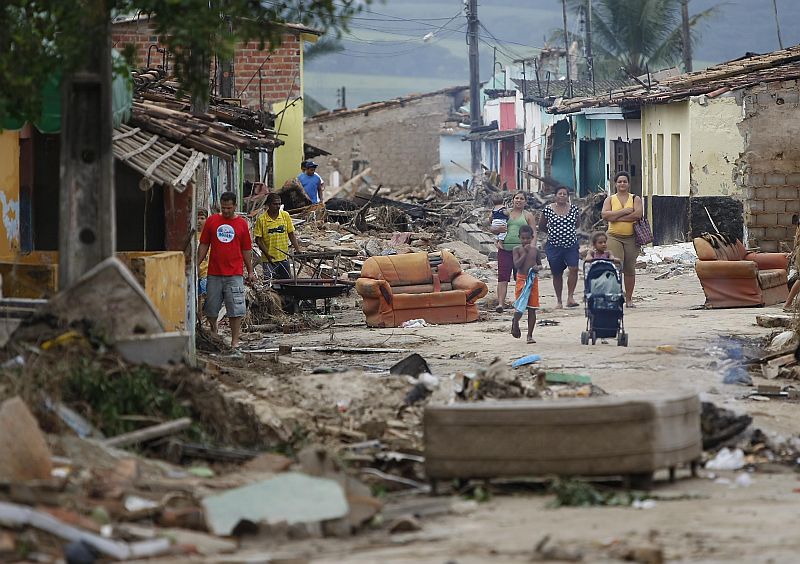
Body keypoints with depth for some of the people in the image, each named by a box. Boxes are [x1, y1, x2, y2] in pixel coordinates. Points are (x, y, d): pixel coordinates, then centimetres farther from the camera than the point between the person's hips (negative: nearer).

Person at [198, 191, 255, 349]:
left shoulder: (242, 224, 4)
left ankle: (235, 341, 1)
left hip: (234, 273, -1)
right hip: (214, 273, 1)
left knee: (236, 309, -4)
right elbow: (204, 245, 10)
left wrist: (250, 271, 8)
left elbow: (246, 250, 8)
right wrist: (197, 264, 4)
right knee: (211, 308, 7)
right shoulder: (212, 221, 5)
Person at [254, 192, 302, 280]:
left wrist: (297, 249, -4)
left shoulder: (285, 215, 2)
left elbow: (291, 234, 8)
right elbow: (258, 239, -4)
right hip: (268, 260, -3)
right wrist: (267, 254, -14)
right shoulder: (261, 219, -6)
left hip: (283, 258, 3)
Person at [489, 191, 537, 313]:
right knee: (502, 277, -11)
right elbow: (491, 228, 15)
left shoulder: (528, 216, 10)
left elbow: (533, 233, 4)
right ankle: (500, 303, -18)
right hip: (505, 249, 1)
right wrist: (497, 229, -9)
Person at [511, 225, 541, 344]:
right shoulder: (517, 249, -2)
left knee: (532, 309, 3)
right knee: (520, 307, -9)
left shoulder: (535, 250, 8)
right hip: (522, 279, -3)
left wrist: (538, 267, -6)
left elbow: (540, 264, 17)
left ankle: (530, 335, 9)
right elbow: (516, 265, -14)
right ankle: (515, 322, 25)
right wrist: (525, 252, -16)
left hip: (533, 280, 3)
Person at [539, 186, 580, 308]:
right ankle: (559, 301, 18)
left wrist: (569, 231, 10)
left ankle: (570, 297, -11)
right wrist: (552, 231, 5)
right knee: (557, 274, 6)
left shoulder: (574, 209, 2)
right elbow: (541, 227, 10)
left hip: (571, 244, 0)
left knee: (574, 268, -18)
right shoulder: (548, 209, -2)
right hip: (554, 246, 0)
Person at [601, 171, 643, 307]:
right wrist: (624, 211, -11)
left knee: (630, 269, 5)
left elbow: (637, 215, -10)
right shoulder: (610, 200, 10)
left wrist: (616, 217, -9)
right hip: (614, 237, -1)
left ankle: (629, 299, 14)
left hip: (631, 237, 1)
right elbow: (605, 215, -7)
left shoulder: (635, 199, 8)